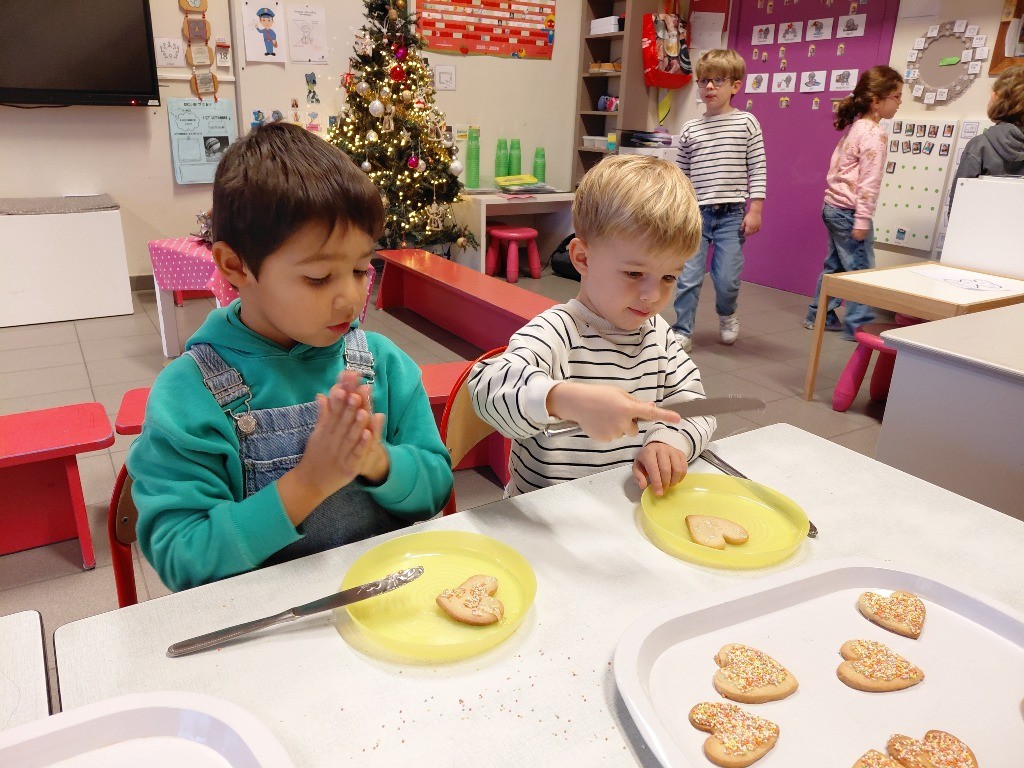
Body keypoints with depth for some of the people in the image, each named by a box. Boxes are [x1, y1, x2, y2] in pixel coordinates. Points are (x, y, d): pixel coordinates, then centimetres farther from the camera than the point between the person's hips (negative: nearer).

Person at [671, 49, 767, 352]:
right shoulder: (690, 129, 7)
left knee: (727, 278, 0)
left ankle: (727, 315, 32)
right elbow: (682, 175, 11)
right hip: (696, 213, 2)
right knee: (688, 278, -2)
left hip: (732, 213, -1)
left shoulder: (746, 122, 1)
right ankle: (682, 331, 11)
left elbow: (757, 169, 0)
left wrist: (755, 210, -6)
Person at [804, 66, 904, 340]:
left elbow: (835, 167, 17)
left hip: (833, 205, 9)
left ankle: (819, 315, 25)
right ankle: (859, 325, 2)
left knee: (835, 266, 17)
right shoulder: (875, 134, -16)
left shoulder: (854, 127, 11)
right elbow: (869, 182, -20)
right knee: (862, 270, -3)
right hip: (849, 211, -9)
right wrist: (862, 220, -19)